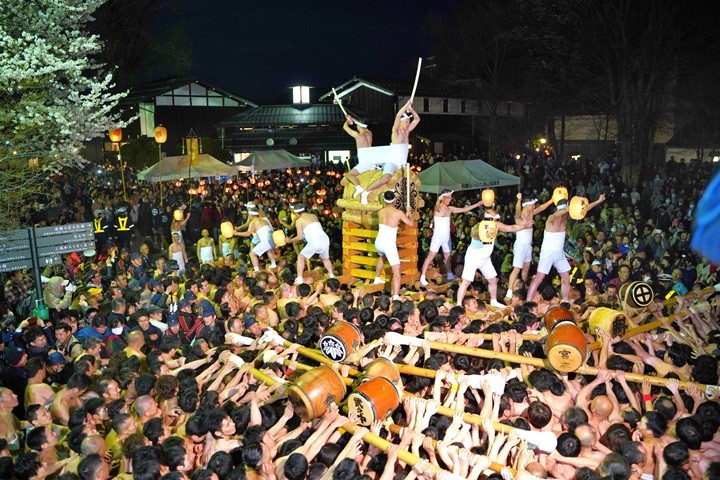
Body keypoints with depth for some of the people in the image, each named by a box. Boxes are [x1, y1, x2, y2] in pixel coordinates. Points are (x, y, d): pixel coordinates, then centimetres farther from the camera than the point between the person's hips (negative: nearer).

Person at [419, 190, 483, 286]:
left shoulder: (450, 208, 6)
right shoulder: (437, 207, -8)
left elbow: (464, 209, 10)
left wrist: (477, 204, 10)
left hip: (447, 236, 6)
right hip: (438, 236, -6)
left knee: (448, 256, 15)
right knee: (431, 256, -7)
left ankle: (450, 275, 27)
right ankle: (423, 277, -5)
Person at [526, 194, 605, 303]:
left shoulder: (565, 219, 2)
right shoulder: (551, 219, -17)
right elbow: (556, 214, -42)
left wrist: (598, 201, 3)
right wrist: (567, 209, -59)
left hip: (560, 253, 7)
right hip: (548, 253, -7)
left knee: (566, 279, 9)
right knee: (538, 279, -12)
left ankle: (565, 302, 21)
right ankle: (527, 303, -12)